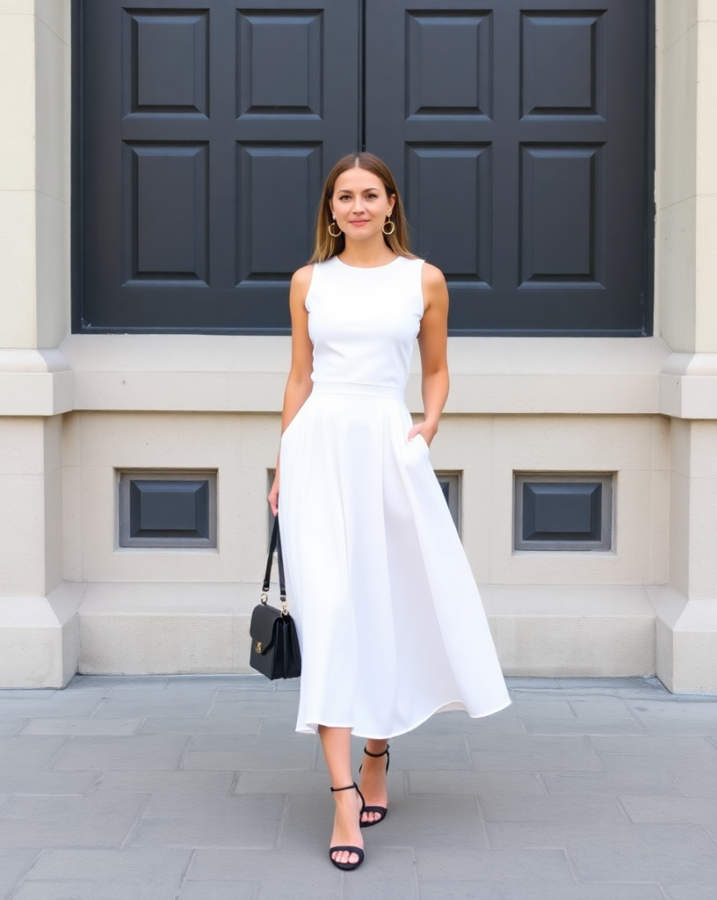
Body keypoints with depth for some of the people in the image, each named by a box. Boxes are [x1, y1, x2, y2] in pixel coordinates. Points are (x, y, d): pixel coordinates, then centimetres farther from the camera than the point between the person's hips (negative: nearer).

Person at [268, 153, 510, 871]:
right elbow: (299, 379, 12)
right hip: (319, 446, 0)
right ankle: (345, 796, -11)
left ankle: (377, 757, 28)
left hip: (388, 446, 1)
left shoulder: (424, 280, 6)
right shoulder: (308, 281, 8)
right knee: (328, 604, -10)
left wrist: (430, 423, -4)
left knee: (390, 606, 6)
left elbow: (435, 369, 15)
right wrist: (282, 468, 9)